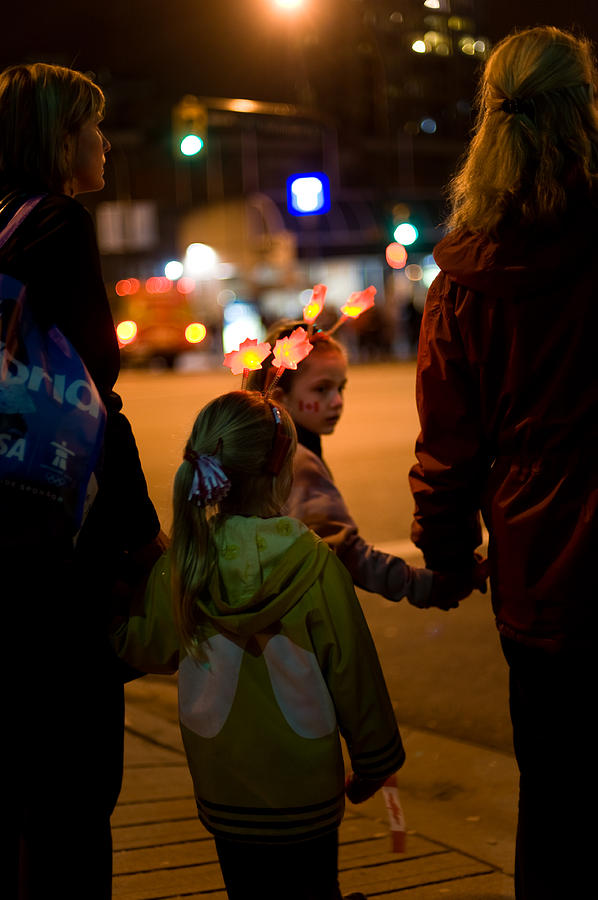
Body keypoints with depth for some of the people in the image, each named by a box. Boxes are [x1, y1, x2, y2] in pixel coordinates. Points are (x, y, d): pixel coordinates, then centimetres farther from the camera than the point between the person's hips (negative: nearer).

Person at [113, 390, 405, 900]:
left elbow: (149, 651, 5)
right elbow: (352, 671, -11)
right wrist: (375, 762, 3)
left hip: (222, 792, 3)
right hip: (304, 788, -2)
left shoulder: (183, 563, -10)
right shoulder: (314, 564, -18)